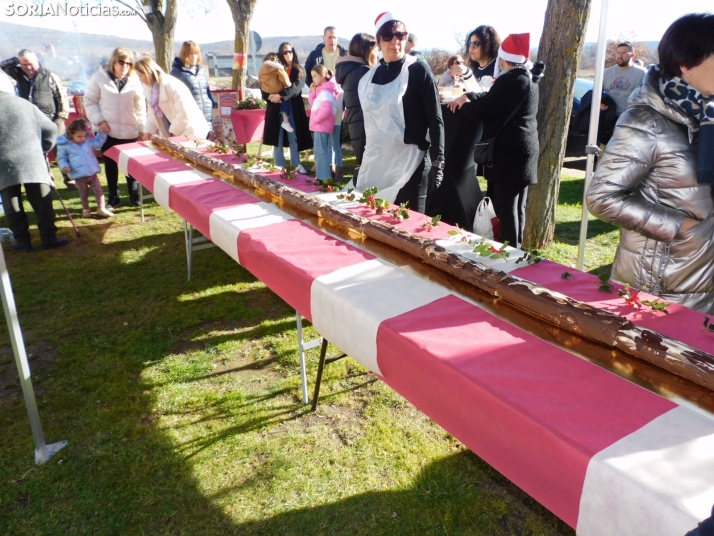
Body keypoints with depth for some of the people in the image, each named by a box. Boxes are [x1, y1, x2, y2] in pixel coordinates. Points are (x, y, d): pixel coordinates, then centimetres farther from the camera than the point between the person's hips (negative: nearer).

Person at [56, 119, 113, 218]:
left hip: (92, 172, 3)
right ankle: (85, 209, 28)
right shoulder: (64, 145, -6)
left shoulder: (88, 140, 6)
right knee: (84, 193, 10)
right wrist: (64, 166, -16)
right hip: (79, 175, -3)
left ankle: (101, 208, 9)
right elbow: (61, 158, 1)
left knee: (99, 190, 1)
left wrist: (102, 133, 8)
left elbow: (98, 143, 20)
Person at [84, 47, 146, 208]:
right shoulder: (99, 77, -3)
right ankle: (113, 197, 18)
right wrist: (99, 120, -10)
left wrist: (143, 128, 4)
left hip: (130, 131, 0)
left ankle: (134, 195, 20)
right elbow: (89, 101, 1)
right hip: (108, 131, 0)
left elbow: (140, 106, 6)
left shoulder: (134, 80, 1)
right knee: (110, 165, 7)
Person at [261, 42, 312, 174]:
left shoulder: (299, 70, 5)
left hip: (293, 107, 0)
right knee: (277, 136, 2)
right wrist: (270, 96, -20)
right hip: (276, 107, 0)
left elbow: (297, 87, -13)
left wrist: (281, 95, -25)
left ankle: (296, 164, 11)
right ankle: (279, 166, 8)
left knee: (294, 136, 3)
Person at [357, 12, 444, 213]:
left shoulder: (417, 71, -4)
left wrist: (437, 162, -14)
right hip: (375, 164, 5)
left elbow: (435, 119, -7)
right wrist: (361, 162, 15)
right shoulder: (369, 77, 11)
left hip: (409, 163, -5)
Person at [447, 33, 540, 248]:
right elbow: (493, 97, 23)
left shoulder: (510, 80, -18)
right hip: (522, 151, 10)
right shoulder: (527, 78, 13)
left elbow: (482, 111, -14)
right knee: (516, 207, 15)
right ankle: (515, 250, 24)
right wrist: (468, 96, 16)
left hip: (508, 153, -10)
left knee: (505, 208, -4)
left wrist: (464, 104, 4)